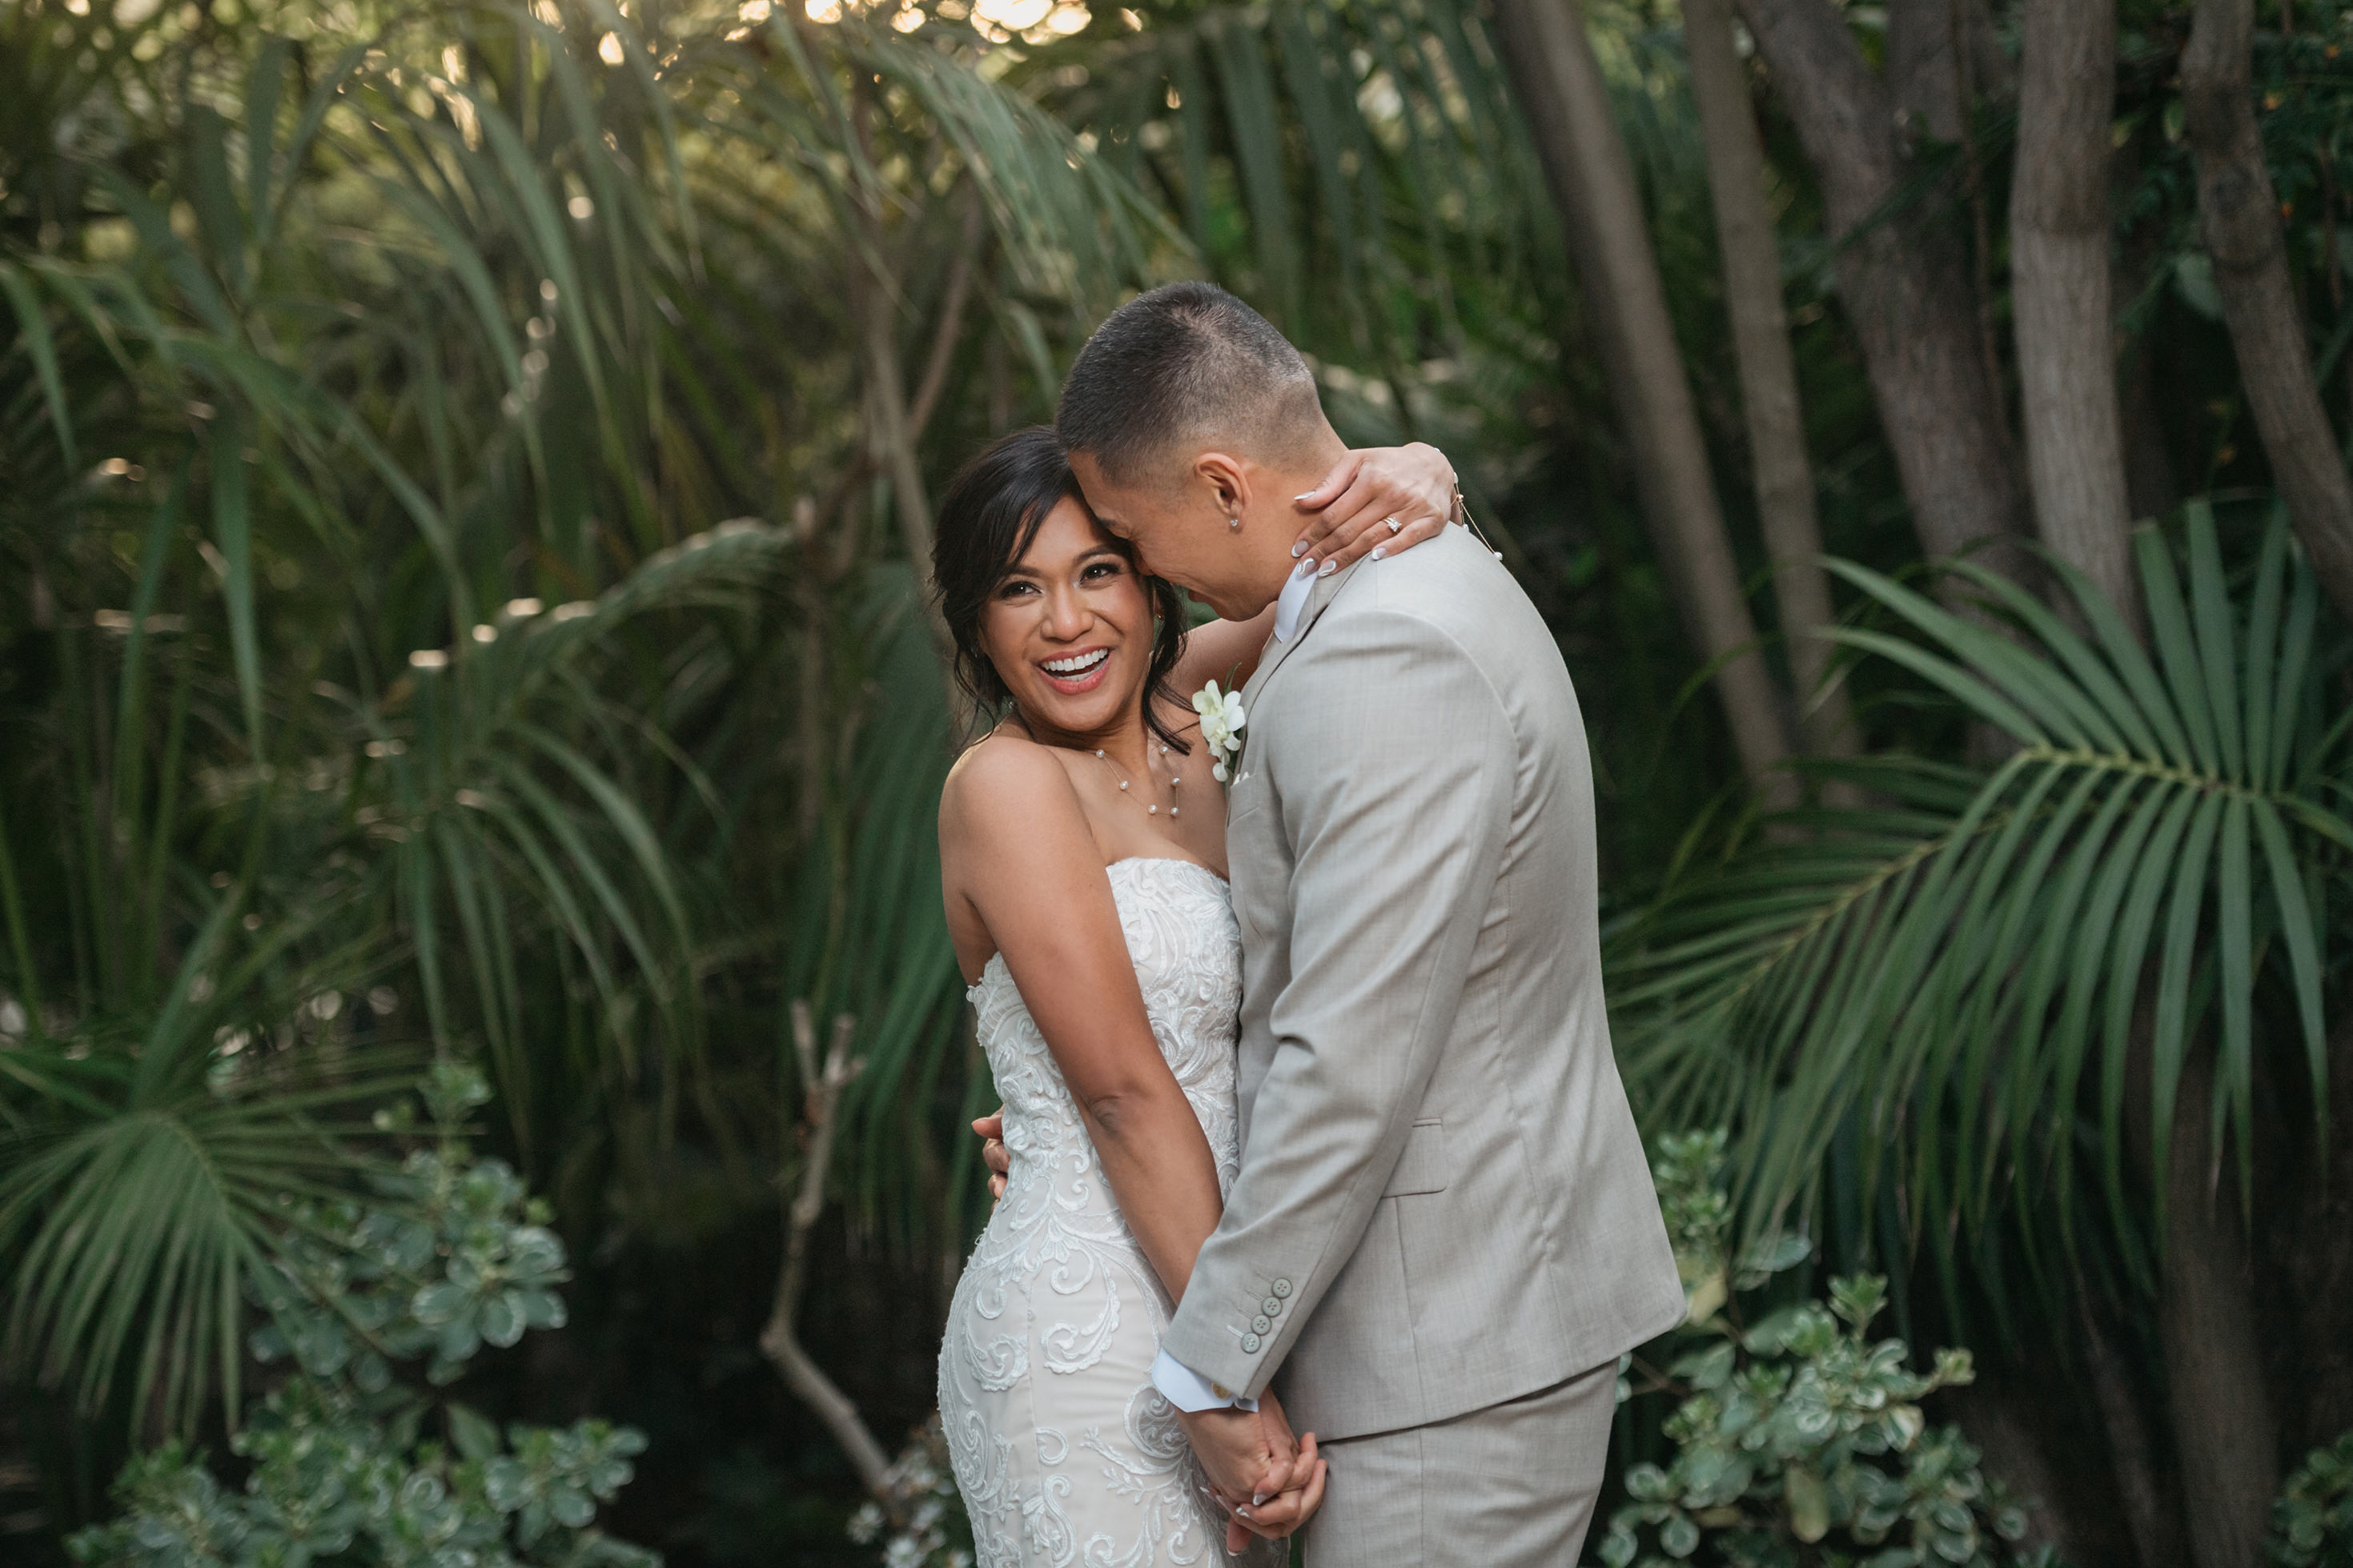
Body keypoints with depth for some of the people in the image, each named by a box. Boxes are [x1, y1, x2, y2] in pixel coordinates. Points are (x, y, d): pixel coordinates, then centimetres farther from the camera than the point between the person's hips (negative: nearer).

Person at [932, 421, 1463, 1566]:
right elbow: (1125, 1093, -17)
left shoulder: (1183, 719, 8)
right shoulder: (1009, 784, -12)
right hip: (1085, 1339, -7)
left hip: (1198, 1298, 8)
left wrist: (1417, 478, -14)